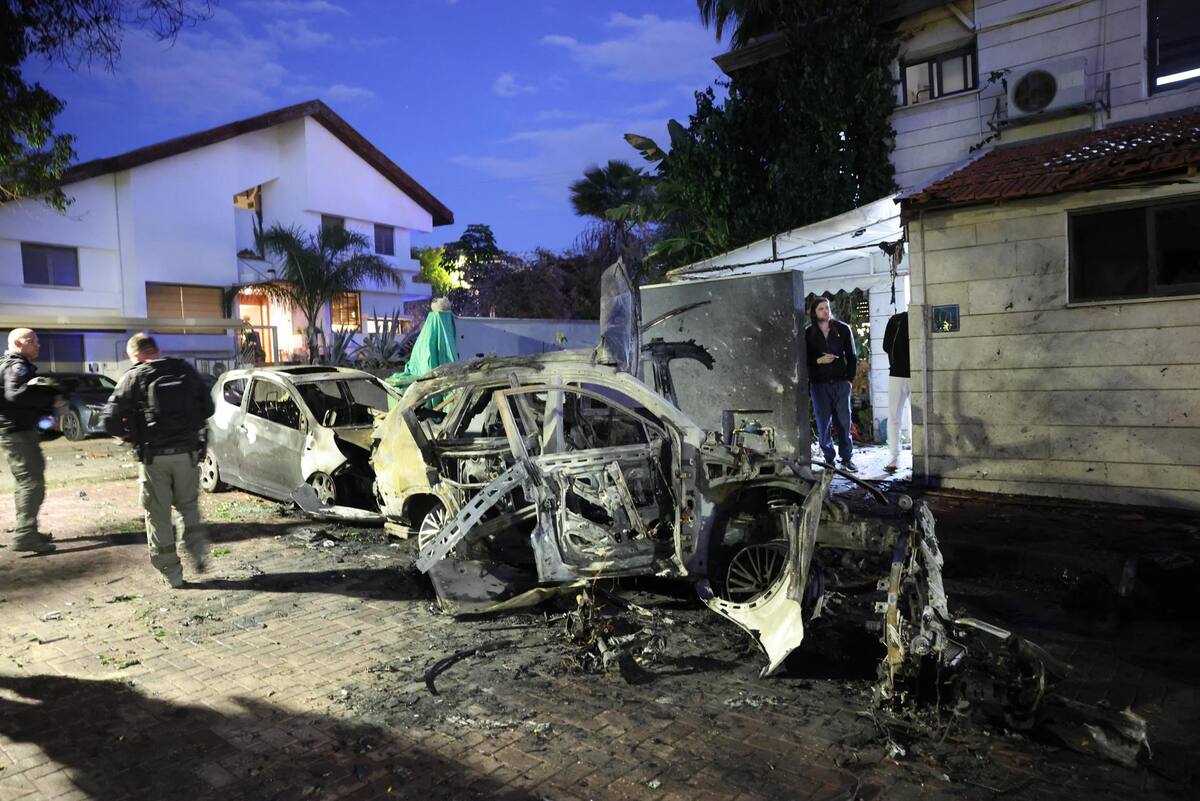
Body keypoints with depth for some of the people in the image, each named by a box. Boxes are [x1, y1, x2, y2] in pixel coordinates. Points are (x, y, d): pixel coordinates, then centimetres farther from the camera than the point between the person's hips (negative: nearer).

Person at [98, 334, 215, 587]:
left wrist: (128, 435, 9)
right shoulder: (186, 370, 2)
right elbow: (207, 408, 6)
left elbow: (109, 421, -9)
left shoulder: (134, 378, -6)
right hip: (187, 452, 2)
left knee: (158, 515, 10)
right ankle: (199, 551, 6)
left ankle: (171, 573, 14)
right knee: (188, 505, 22)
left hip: (154, 456, -2)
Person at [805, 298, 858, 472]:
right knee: (823, 424, 1)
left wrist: (850, 378, 3)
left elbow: (852, 356, 9)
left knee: (844, 422, 0)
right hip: (819, 384, 0)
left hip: (841, 382, 1)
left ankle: (847, 459, 8)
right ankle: (829, 459, 11)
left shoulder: (842, 329, 6)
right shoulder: (808, 333, 3)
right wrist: (819, 361, -13)